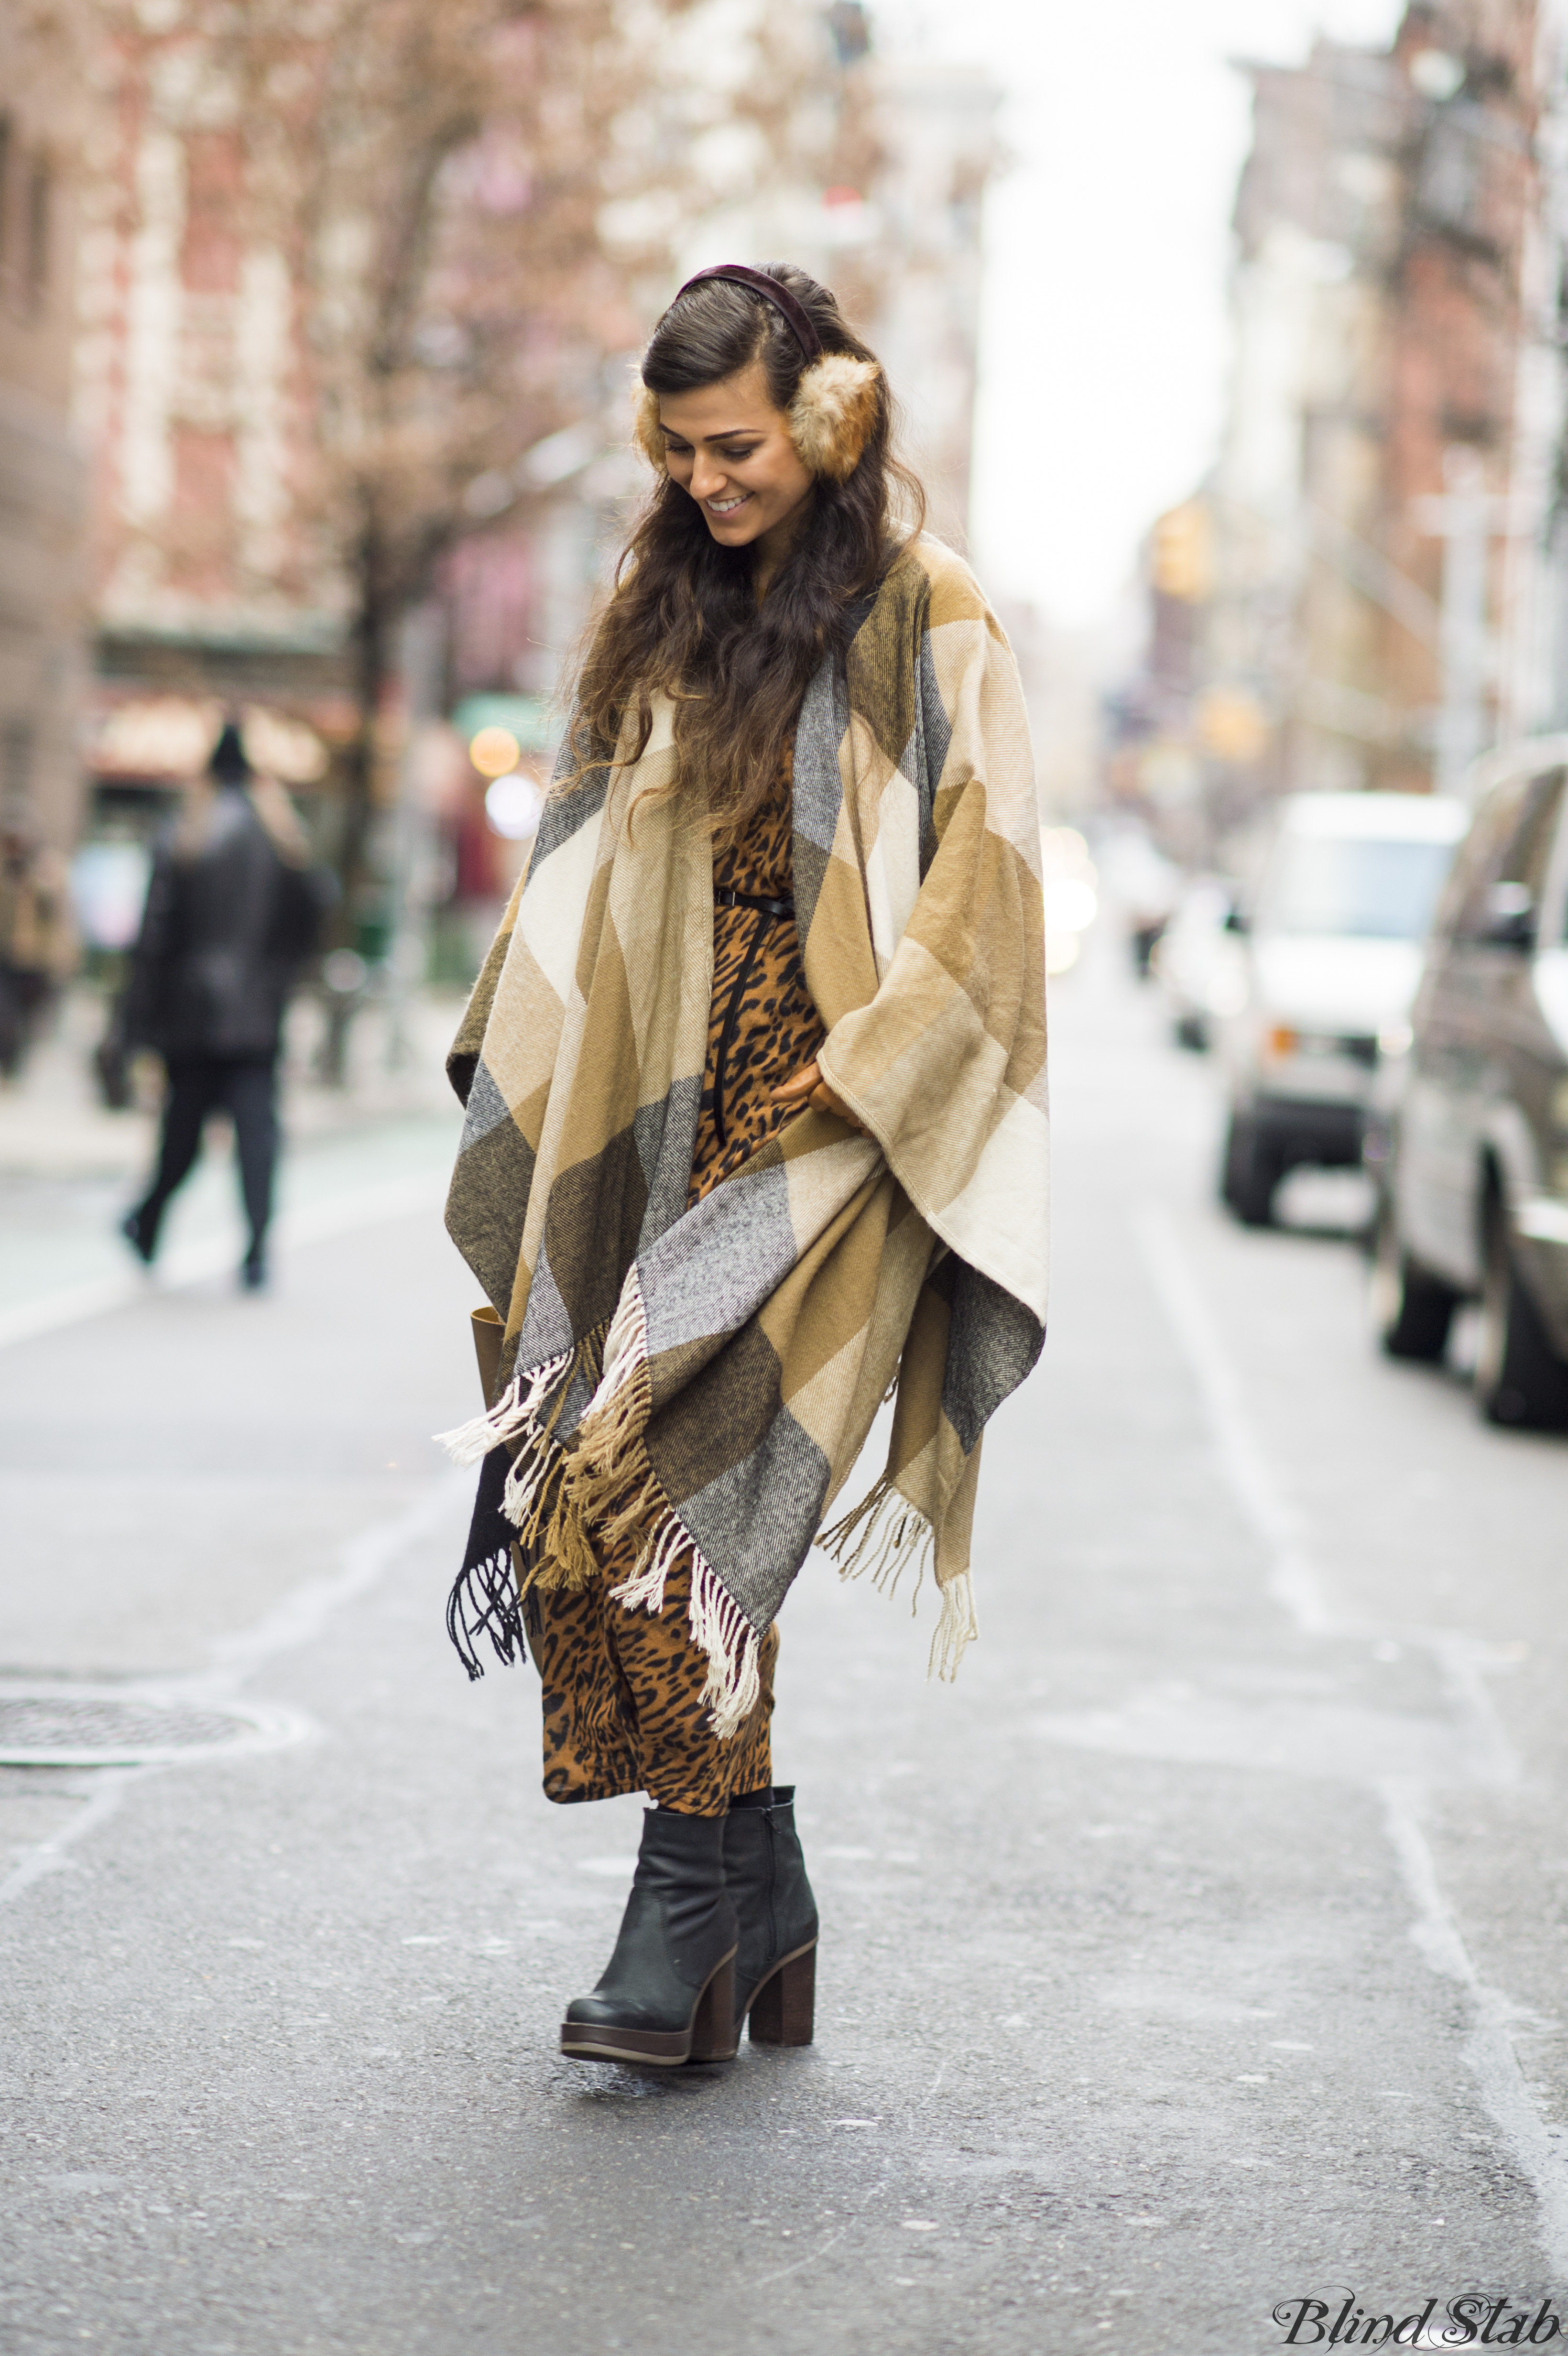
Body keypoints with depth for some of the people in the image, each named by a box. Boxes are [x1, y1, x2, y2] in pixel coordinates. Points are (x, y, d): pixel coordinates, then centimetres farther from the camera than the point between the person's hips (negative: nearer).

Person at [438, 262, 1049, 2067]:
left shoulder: (924, 624, -4)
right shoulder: (661, 615, 14)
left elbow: (986, 882, -7)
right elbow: (589, 870, 19)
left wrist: (855, 1073, -12)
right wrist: (524, 1073, 12)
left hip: (836, 1128, -6)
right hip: (676, 1122, 6)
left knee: (658, 1480, -18)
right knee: (578, 1493, -2)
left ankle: (690, 1916, -7)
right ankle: (766, 1913, 10)